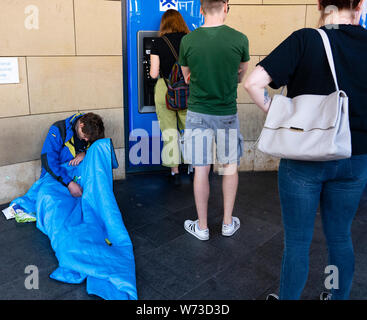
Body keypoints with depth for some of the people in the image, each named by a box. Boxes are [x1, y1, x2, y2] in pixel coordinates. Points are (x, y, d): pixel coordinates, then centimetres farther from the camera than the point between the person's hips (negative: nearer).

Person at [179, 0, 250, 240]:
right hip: (228, 113, 0)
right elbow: (241, 76, 6)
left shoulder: (188, 41, -6)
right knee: (230, 167, 16)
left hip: (198, 113, 0)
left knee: (201, 171, 8)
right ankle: (228, 223, 28)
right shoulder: (240, 39, -8)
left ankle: (202, 227, 21)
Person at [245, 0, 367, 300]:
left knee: (297, 241, 11)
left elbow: (254, 82, -19)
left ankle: (287, 296, 30)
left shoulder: (306, 39, -11)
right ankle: (339, 295, 41)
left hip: (303, 160, -3)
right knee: (341, 236, 22)